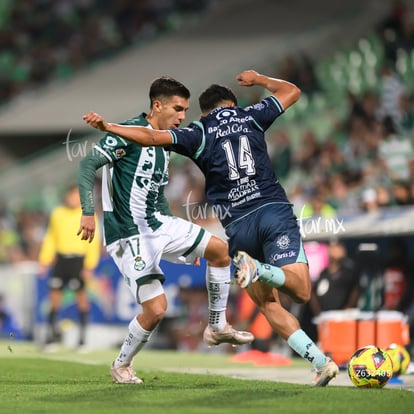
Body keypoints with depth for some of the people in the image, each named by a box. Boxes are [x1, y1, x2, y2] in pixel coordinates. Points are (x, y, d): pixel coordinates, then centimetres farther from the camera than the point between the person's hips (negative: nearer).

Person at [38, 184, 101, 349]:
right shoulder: (57, 213, 9)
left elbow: (93, 242, -4)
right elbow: (50, 238, 15)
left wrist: (89, 266, -11)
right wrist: (44, 261, 10)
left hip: (78, 260, -4)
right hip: (61, 258, 4)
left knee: (81, 295, -5)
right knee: (55, 294, 2)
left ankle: (82, 336, 1)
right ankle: (53, 331, 15)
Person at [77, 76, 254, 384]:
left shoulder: (163, 145, 13)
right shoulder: (130, 132, -14)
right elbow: (88, 164, -19)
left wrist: (184, 242, 23)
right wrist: (88, 212, -29)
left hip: (157, 223, 9)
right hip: (130, 235, -9)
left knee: (220, 249, 7)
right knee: (156, 309, -13)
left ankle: (218, 327, 18)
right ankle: (121, 366, 10)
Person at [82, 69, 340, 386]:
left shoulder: (198, 134, 9)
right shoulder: (250, 116, 14)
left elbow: (153, 137, -4)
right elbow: (292, 91, 30)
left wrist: (107, 126, 3)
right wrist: (258, 80, 45)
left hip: (238, 226, 0)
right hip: (275, 211, 0)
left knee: (269, 305, 9)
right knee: (301, 291, -8)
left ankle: (319, 360, -1)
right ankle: (259, 269, -34)